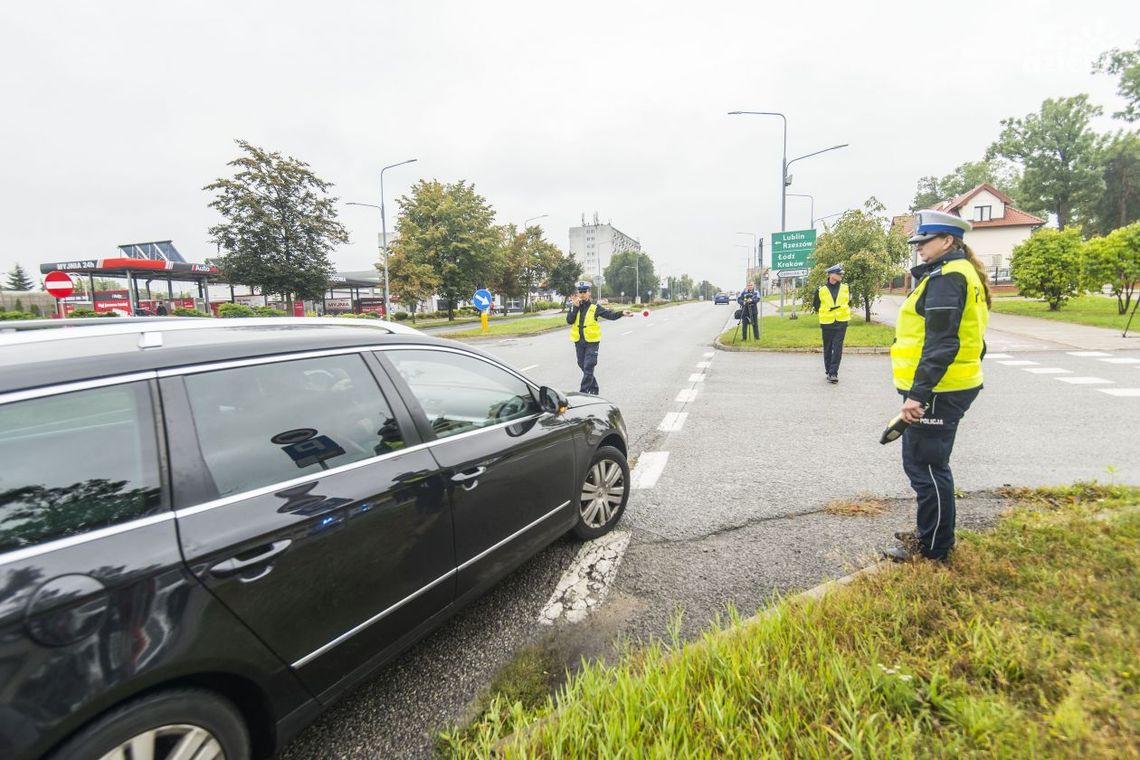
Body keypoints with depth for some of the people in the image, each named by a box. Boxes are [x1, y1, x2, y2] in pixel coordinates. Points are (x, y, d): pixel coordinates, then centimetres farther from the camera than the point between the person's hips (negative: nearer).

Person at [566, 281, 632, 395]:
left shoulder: (595, 307, -4)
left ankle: (584, 392, -2)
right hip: (579, 342, 4)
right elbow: (569, 321, -8)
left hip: (592, 342, -4)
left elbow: (610, 315, -10)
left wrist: (622, 313, -26)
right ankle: (594, 388, 32)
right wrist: (575, 307, -15)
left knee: (588, 368, -7)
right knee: (582, 365, 15)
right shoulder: (574, 306, 4)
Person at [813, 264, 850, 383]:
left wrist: (843, 313, 12)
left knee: (837, 348, -7)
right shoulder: (821, 290, -4)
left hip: (841, 323, 1)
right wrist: (826, 314, 6)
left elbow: (849, 303, 18)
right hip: (827, 324, -1)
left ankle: (833, 372, -5)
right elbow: (816, 306, 8)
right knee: (828, 349, 8)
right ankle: (828, 371, 20)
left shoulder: (846, 288, 4)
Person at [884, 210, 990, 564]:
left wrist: (918, 394, -25)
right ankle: (931, 534, 32)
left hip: (938, 391, -11)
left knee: (925, 465, -1)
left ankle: (933, 549, 12)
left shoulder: (945, 278, -15)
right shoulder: (961, 274, 18)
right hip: (947, 388, 11)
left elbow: (941, 344, -23)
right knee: (929, 464, 19)